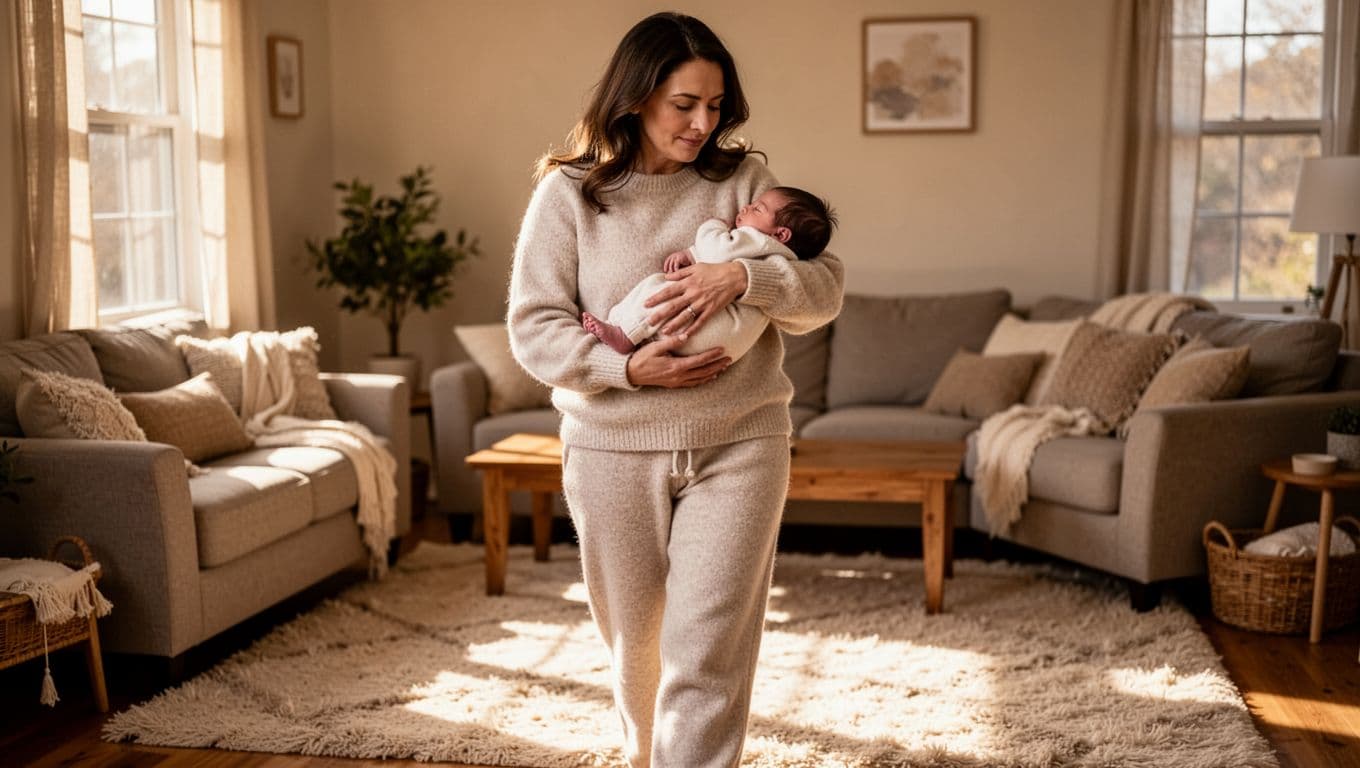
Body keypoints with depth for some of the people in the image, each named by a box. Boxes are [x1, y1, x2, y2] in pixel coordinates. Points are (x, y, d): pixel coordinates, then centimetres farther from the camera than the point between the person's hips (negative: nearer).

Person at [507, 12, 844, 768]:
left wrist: (744, 276, -20)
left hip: (737, 446, 0)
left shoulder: (741, 180, 3)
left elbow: (826, 290, -1)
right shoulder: (568, 191, 0)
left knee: (706, 656, -6)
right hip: (613, 450, 1)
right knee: (636, 643, 16)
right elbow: (532, 326, -3)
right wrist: (624, 369, -19)